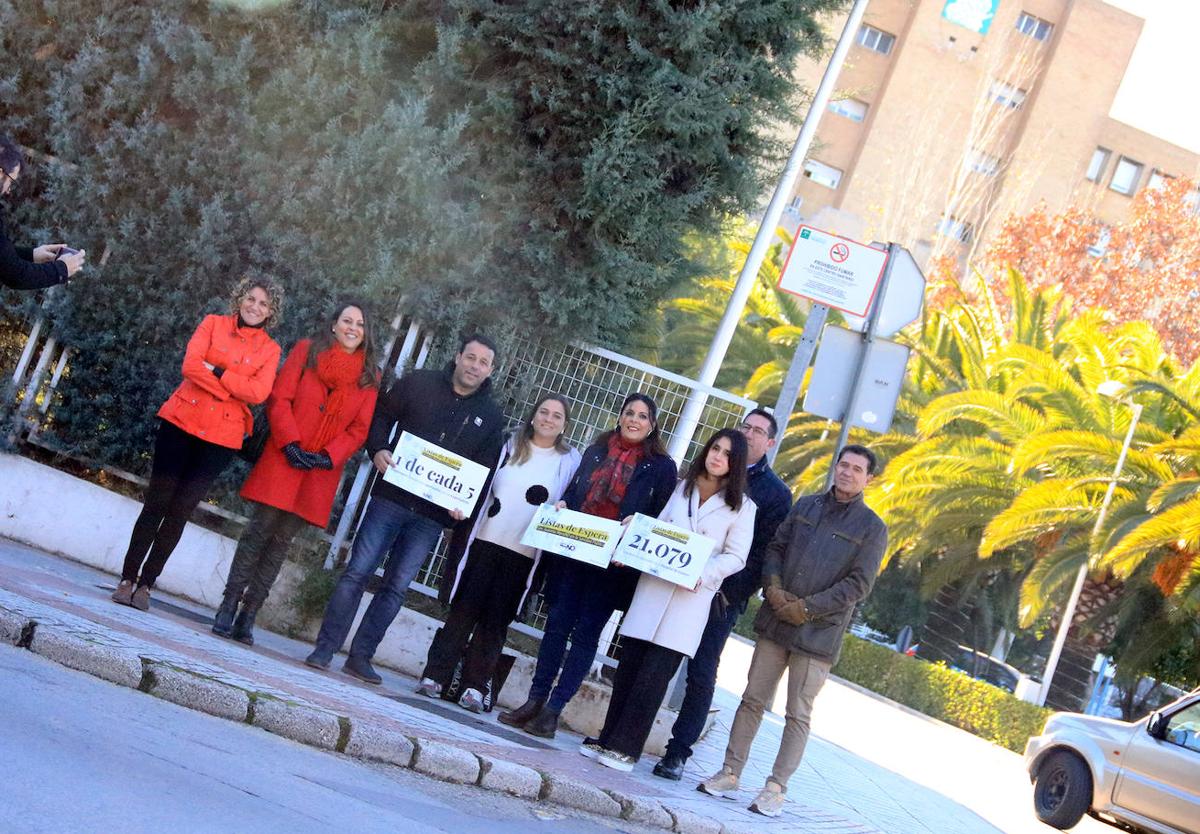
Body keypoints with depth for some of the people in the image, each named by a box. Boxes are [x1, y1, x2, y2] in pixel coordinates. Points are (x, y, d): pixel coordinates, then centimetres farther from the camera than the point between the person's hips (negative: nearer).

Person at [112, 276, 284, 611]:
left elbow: (259, 392, -10)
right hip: (182, 420, -1)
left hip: (221, 436, 1)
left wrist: (216, 372, -13)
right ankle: (127, 579, 8)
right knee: (156, 502, 0)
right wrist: (231, 390, -14)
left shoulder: (269, 349, 6)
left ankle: (145, 583, 9)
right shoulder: (213, 324, 5)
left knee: (180, 511, 2)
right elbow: (191, 365, -10)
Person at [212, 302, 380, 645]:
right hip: (284, 458, -2)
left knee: (282, 540, 3)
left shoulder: (370, 375, 9)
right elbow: (279, 398, 0)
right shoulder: (307, 350, 6)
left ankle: (247, 617, 7)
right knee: (259, 530, -6)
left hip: (322, 469, 2)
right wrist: (290, 443, -12)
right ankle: (228, 608, 0)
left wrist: (328, 456, -10)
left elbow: (360, 428, 4)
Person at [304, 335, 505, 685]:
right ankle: (325, 649, 2)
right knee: (357, 572, -4)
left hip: (433, 515, 1)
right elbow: (381, 415, 8)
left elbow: (485, 470, 7)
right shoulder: (419, 384, 3)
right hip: (391, 498, -1)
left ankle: (360, 656, 12)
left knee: (396, 586, 3)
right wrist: (378, 449, -10)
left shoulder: (491, 416, 6)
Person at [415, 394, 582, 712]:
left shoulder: (570, 461, 6)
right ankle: (434, 676, 4)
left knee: (496, 620, 0)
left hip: (524, 555, -1)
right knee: (463, 610, -1)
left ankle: (474, 687, 5)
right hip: (484, 542, 1)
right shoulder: (509, 446, 10)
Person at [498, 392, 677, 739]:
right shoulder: (596, 452, 12)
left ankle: (552, 710, 1)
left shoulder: (661, 467, 0)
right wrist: (560, 507, -1)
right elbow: (572, 493, 19)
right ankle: (535, 700, 11)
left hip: (614, 563, -4)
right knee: (558, 623, 4)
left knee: (586, 633, -1)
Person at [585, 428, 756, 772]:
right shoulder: (683, 488, 14)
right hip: (654, 586, 4)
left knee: (654, 675, -7)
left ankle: (625, 748, -2)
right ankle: (608, 738, 12)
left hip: (691, 596, -4)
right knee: (629, 665, 3)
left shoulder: (742, 506, 1)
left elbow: (736, 557, -2)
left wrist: (704, 574, -17)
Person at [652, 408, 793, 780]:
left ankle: (678, 752, 3)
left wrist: (731, 592, -15)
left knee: (701, 675, -3)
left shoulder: (776, 493, 1)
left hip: (721, 596, -3)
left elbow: (764, 553, -4)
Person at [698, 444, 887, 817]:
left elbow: (858, 584, -8)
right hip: (776, 622, 4)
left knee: (798, 715, 1)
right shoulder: (806, 505, 10)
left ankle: (776, 787, 7)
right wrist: (773, 586, -7)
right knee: (753, 699, 6)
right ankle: (730, 772, 14)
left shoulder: (871, 528, -3)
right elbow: (776, 547, 11)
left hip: (818, 632, -4)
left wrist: (806, 608, -13)